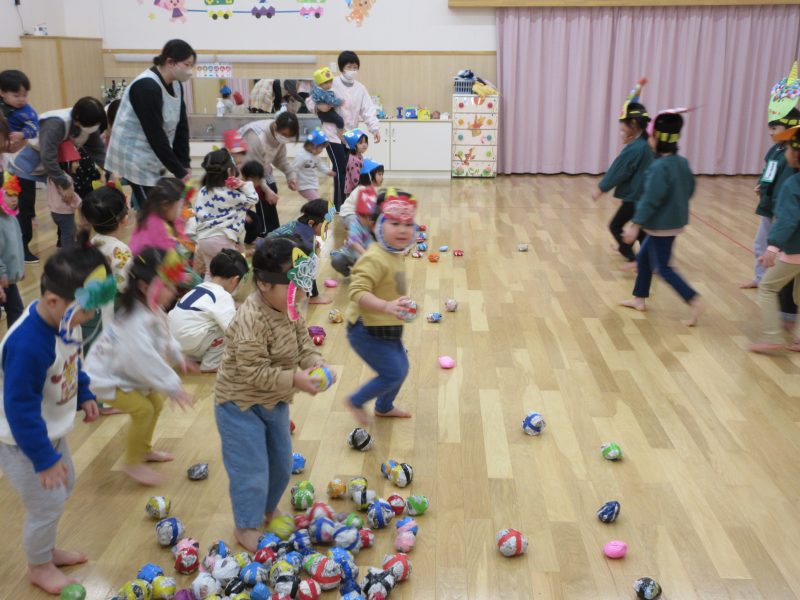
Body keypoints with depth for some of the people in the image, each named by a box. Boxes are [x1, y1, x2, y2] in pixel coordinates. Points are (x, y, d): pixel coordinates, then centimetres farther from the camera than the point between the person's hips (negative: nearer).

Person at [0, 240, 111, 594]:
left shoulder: (66, 319, -10)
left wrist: (84, 395, 9)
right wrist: (44, 458, -25)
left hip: (50, 430, 9)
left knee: (65, 485, 23)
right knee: (48, 502, 3)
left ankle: (47, 550, 47)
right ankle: (39, 567, 31)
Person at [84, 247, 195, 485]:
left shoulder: (152, 310, -7)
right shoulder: (135, 323, -37)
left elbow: (164, 336, 12)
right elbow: (147, 361, -37)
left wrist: (178, 357, 22)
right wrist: (173, 388, -30)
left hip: (123, 370, 10)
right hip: (105, 377, -10)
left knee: (156, 402, 13)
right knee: (143, 410, -16)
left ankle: (144, 450, 33)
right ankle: (133, 463, 2)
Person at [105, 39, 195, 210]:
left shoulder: (176, 85, 3)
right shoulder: (146, 87, -23)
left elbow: (181, 126, 5)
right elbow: (155, 135, -25)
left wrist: (185, 164, -1)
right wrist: (178, 171, -21)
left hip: (153, 159, 8)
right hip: (135, 158, -8)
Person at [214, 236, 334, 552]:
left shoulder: (289, 310, -6)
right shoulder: (250, 320, -32)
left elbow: (304, 345, -1)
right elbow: (254, 372, -31)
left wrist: (315, 363, -22)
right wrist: (294, 379, -37)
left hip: (274, 402, 8)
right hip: (240, 405, -8)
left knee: (281, 464, 20)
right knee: (252, 471, 0)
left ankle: (268, 510, 44)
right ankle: (246, 526, 23)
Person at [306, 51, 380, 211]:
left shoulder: (360, 88, 5)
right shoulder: (332, 84, -8)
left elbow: (368, 110, -4)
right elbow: (310, 100, -5)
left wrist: (374, 128, -20)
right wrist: (319, 107, -26)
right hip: (333, 134, -5)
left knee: (349, 169, 8)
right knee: (341, 169, -8)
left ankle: (345, 203, 22)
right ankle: (340, 205, 2)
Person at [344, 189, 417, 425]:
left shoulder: (396, 253, 4)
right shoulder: (375, 258, -26)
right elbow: (357, 292, -36)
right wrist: (386, 306, -48)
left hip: (387, 328, 10)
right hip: (368, 330, -10)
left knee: (402, 368, 21)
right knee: (393, 374, -5)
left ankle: (384, 407, 46)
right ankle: (355, 402, 18)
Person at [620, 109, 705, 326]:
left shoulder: (660, 166, -22)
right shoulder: (682, 162, 5)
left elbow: (651, 198, -25)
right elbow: (690, 188, 15)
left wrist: (635, 225, -24)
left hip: (662, 225, -9)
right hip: (674, 221, 9)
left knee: (662, 268, 0)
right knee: (643, 257, 20)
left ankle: (694, 301, -5)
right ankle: (639, 299, 30)